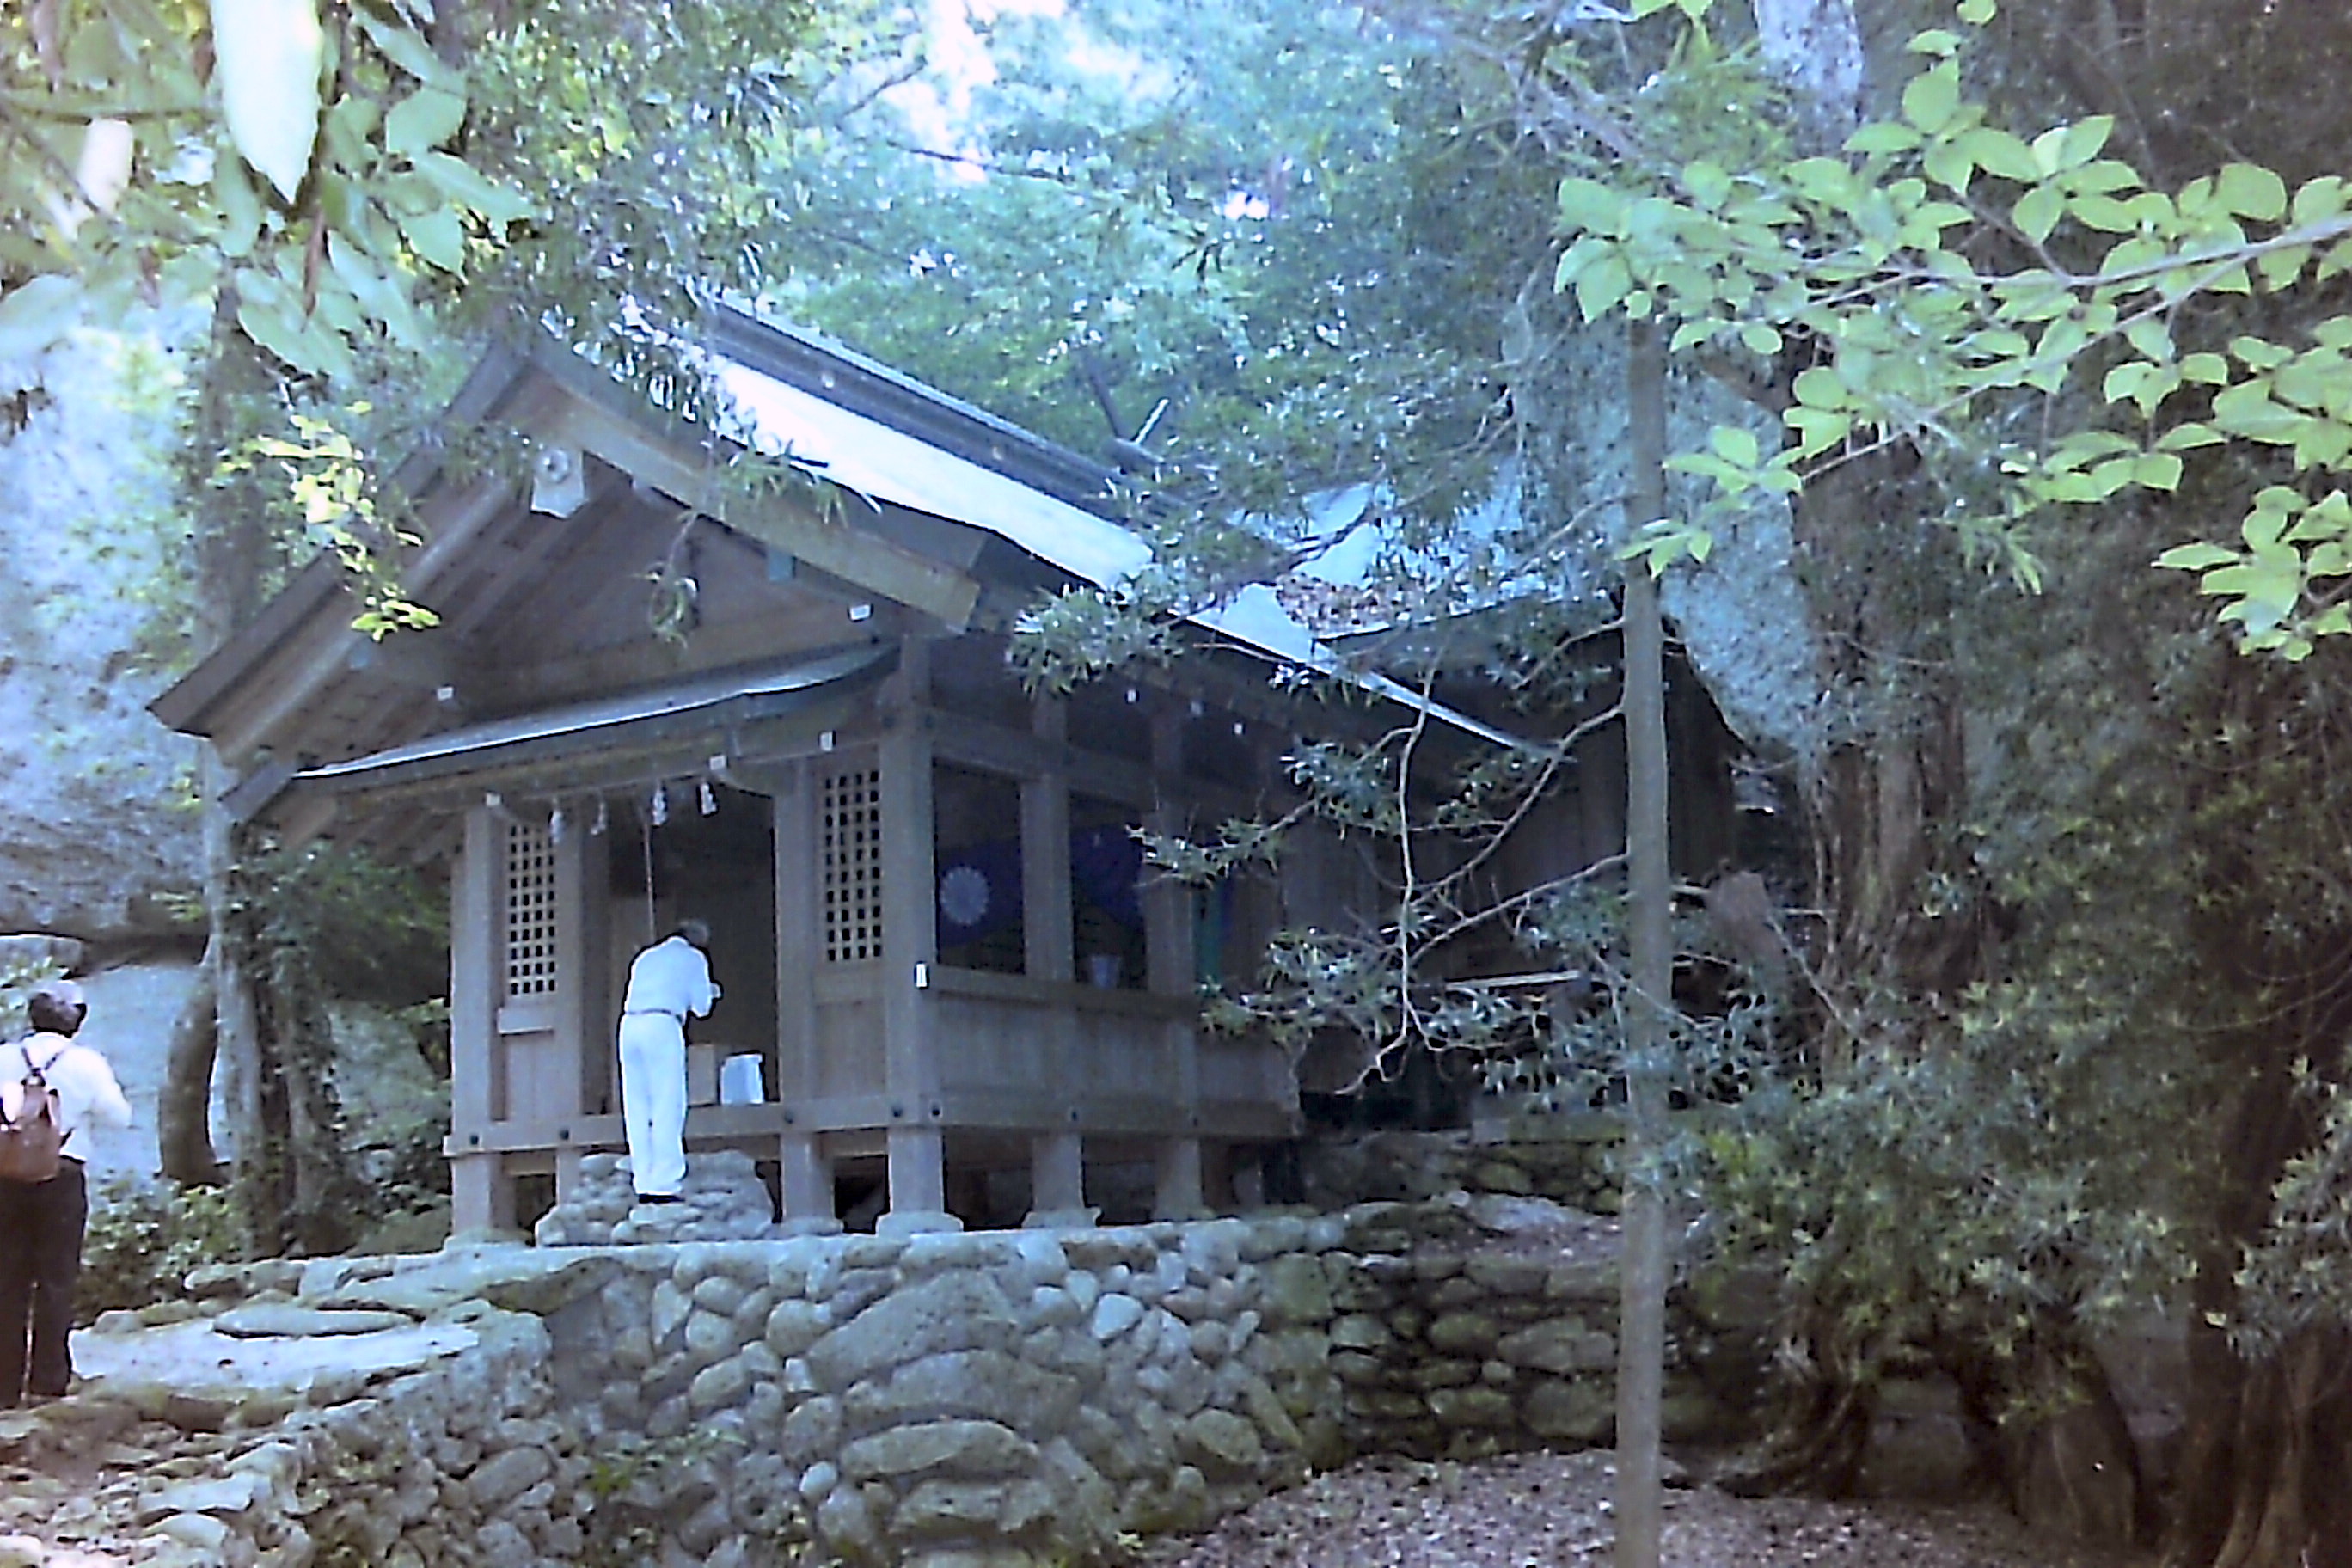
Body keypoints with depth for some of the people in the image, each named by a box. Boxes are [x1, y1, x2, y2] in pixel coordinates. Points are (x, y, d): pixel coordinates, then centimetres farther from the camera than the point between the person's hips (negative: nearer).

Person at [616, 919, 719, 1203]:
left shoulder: (645, 958, 29)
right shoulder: (693, 959, 13)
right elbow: (701, 1007, 9)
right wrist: (709, 994, 32)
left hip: (629, 1025, 6)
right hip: (662, 1025, -5)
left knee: (637, 1109, 6)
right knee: (667, 1108, -6)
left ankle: (643, 1184, 2)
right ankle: (663, 1184, -12)